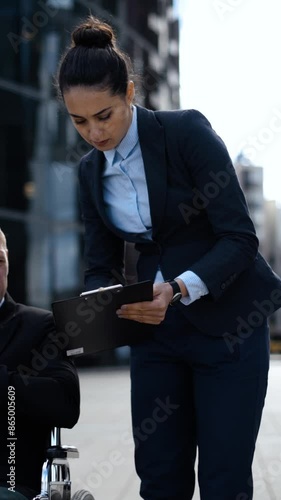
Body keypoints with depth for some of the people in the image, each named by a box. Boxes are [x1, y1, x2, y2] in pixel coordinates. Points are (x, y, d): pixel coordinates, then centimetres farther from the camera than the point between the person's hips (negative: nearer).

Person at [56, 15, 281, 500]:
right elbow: (101, 266, 8)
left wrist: (179, 289, -32)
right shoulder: (91, 172, 4)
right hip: (156, 328, 5)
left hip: (228, 321, -5)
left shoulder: (188, 131, -14)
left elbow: (240, 238, -17)